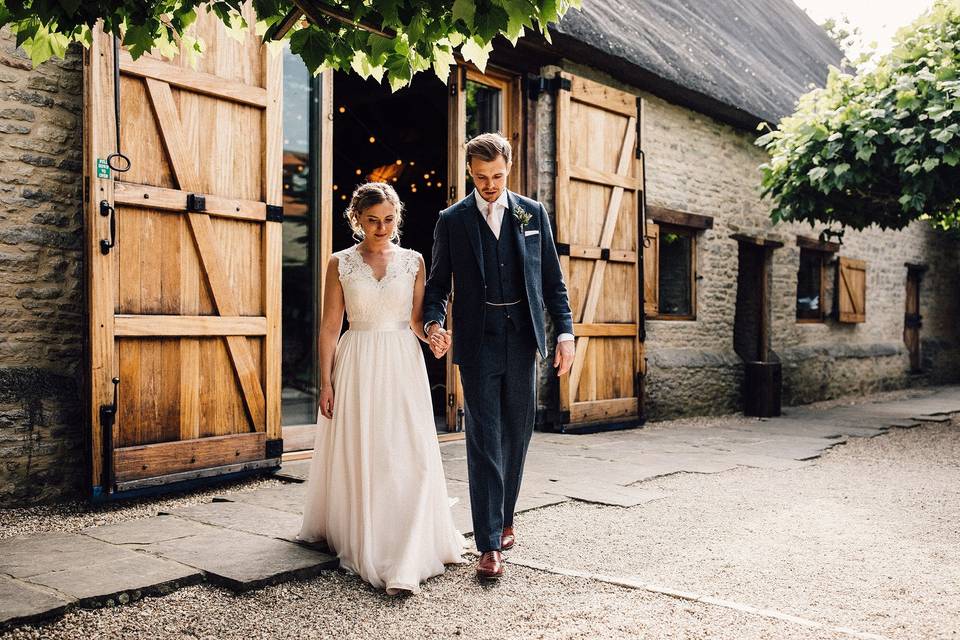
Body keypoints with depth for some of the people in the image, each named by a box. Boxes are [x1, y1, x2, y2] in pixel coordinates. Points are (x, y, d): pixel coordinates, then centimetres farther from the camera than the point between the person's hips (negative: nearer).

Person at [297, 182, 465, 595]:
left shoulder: (413, 261, 5)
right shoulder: (340, 263, 3)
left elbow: (417, 319, 3)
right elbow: (329, 326, 3)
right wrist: (325, 382, -2)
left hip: (402, 365, 0)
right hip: (357, 367, 0)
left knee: (408, 457, -8)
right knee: (358, 456, 4)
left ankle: (405, 562, -5)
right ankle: (361, 545, 19)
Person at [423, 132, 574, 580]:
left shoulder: (534, 214, 8)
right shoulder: (452, 220, 4)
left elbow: (552, 279, 8)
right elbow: (438, 283, 6)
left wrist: (565, 332, -1)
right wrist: (434, 323, -13)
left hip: (523, 340, 2)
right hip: (478, 342, -2)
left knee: (516, 435, 12)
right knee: (484, 441, -4)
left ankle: (504, 518, 31)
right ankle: (489, 545, -1)